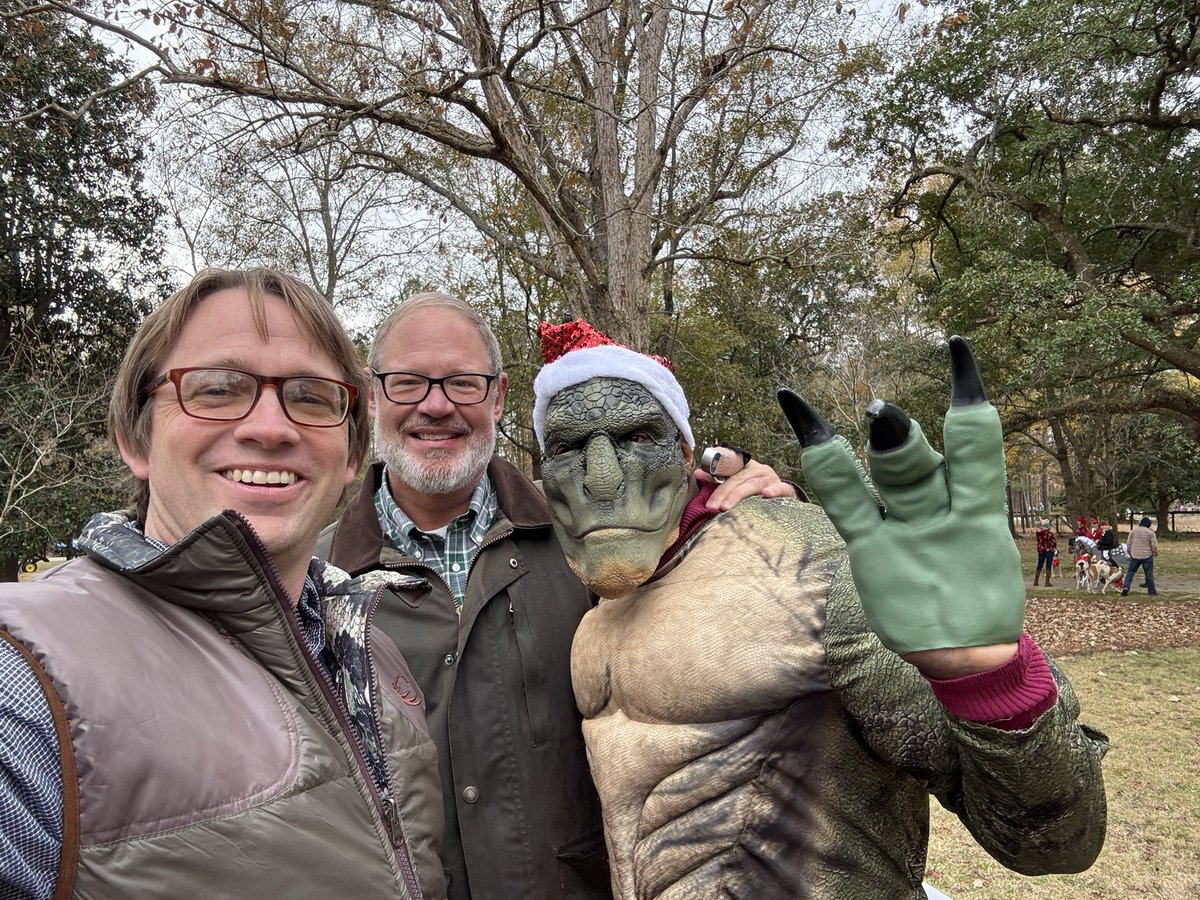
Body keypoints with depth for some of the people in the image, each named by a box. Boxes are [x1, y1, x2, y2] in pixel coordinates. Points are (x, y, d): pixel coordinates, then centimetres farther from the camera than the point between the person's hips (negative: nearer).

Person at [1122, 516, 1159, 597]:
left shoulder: (1133, 531, 1)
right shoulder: (1150, 532, -7)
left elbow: (1129, 543, 7)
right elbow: (1154, 545, -5)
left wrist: (1130, 553, 19)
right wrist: (1155, 552, 15)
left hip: (1135, 556, 2)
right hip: (1147, 556, -2)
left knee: (1130, 572, 7)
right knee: (1149, 574, 6)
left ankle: (1126, 587, -8)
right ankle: (1152, 591, 13)